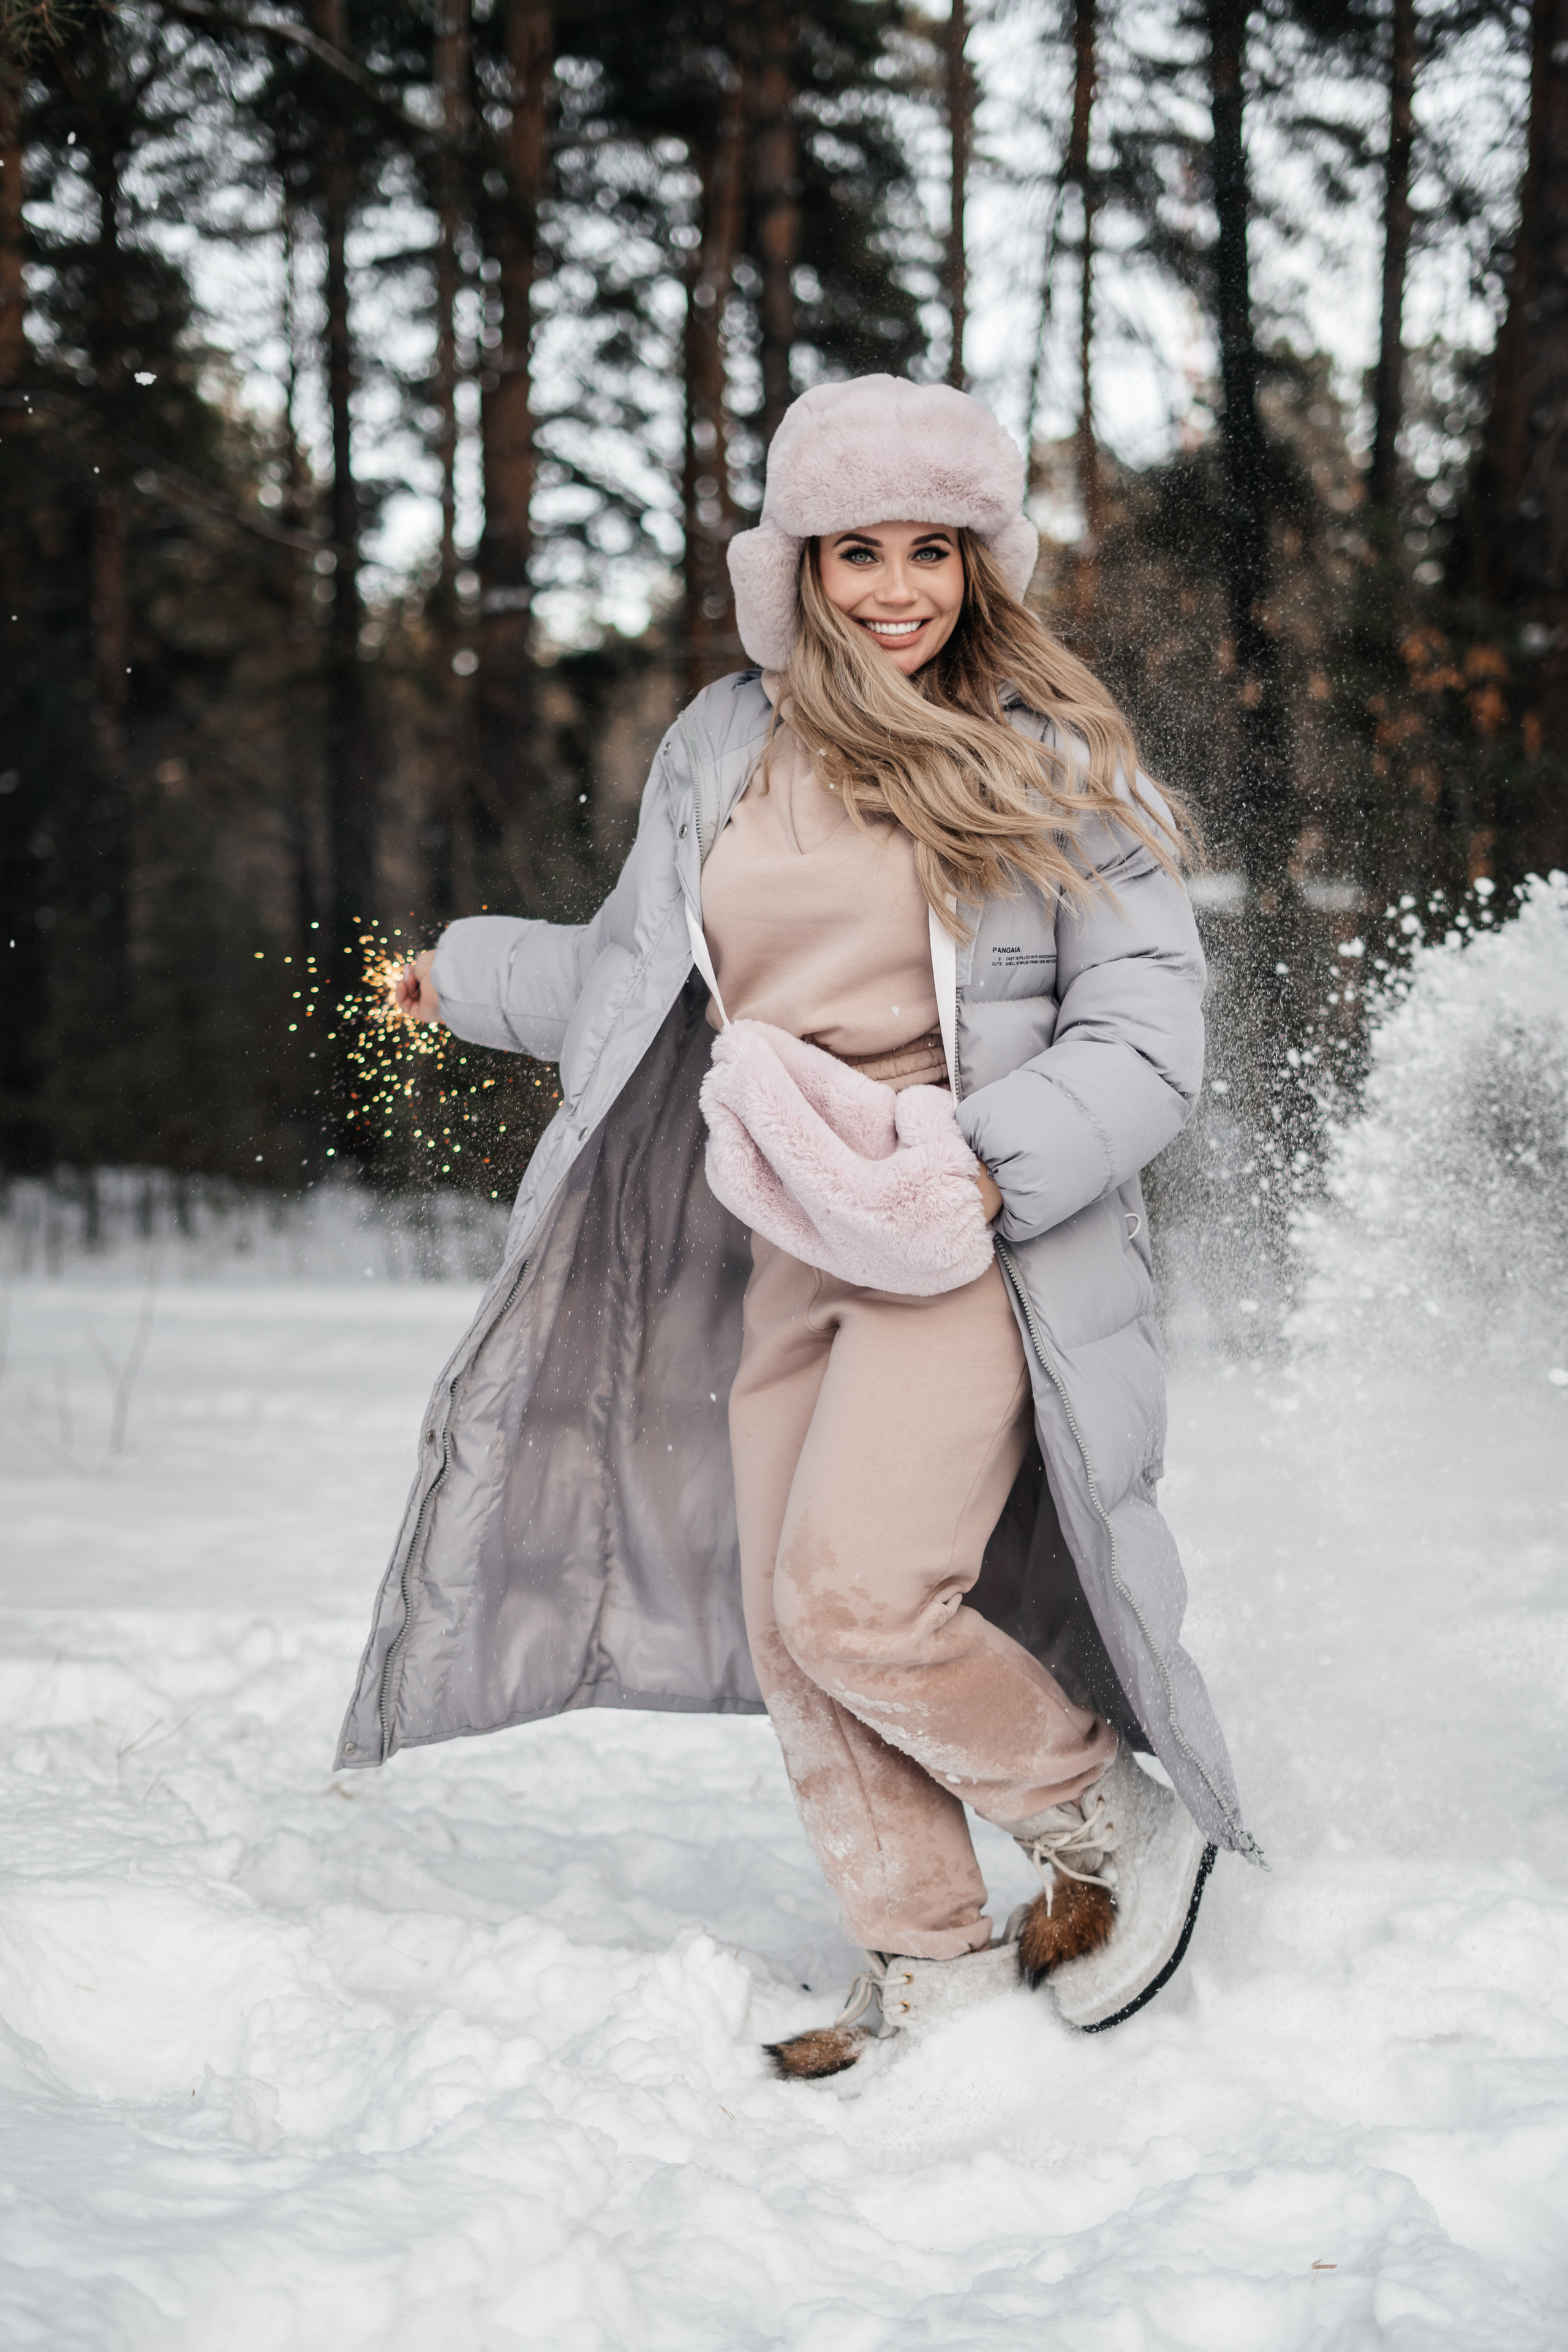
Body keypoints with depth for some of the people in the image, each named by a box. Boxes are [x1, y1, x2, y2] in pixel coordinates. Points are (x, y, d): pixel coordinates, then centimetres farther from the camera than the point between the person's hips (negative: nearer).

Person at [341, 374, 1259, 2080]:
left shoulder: (1052, 759, -3)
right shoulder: (721, 749, 9)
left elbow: (1147, 1030, -6)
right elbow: (637, 975, 25)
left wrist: (988, 1166, -20)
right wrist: (468, 976, 32)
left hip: (982, 1239, -6)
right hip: (785, 1250, 6)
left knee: (857, 1597, -20)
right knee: (791, 1638, 4)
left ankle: (1111, 1820, 4)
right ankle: (939, 1975, 16)